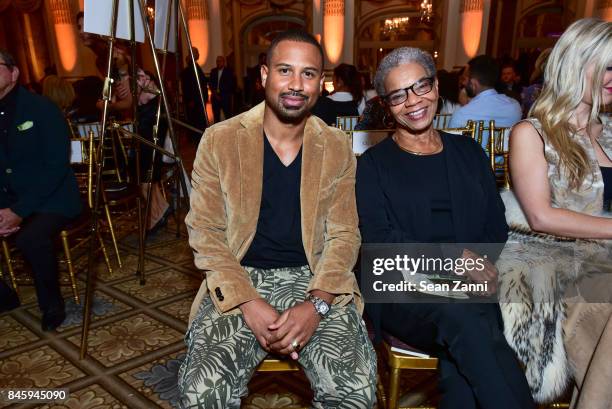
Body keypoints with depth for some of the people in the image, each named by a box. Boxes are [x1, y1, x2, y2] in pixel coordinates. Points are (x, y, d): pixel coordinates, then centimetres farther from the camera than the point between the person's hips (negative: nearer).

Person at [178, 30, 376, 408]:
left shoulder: (337, 148, 4)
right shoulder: (219, 140, -1)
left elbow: (344, 235, 2)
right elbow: (205, 232, -2)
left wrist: (316, 304, -16)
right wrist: (249, 303, -16)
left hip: (315, 280, 1)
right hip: (239, 279, -1)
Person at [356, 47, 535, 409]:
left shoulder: (468, 152, 17)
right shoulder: (374, 165, 6)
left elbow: (497, 227, 12)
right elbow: (378, 240, -7)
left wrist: (474, 266, -9)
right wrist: (454, 256, -17)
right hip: (402, 294, -2)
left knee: (461, 367, -30)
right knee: (458, 315, -34)